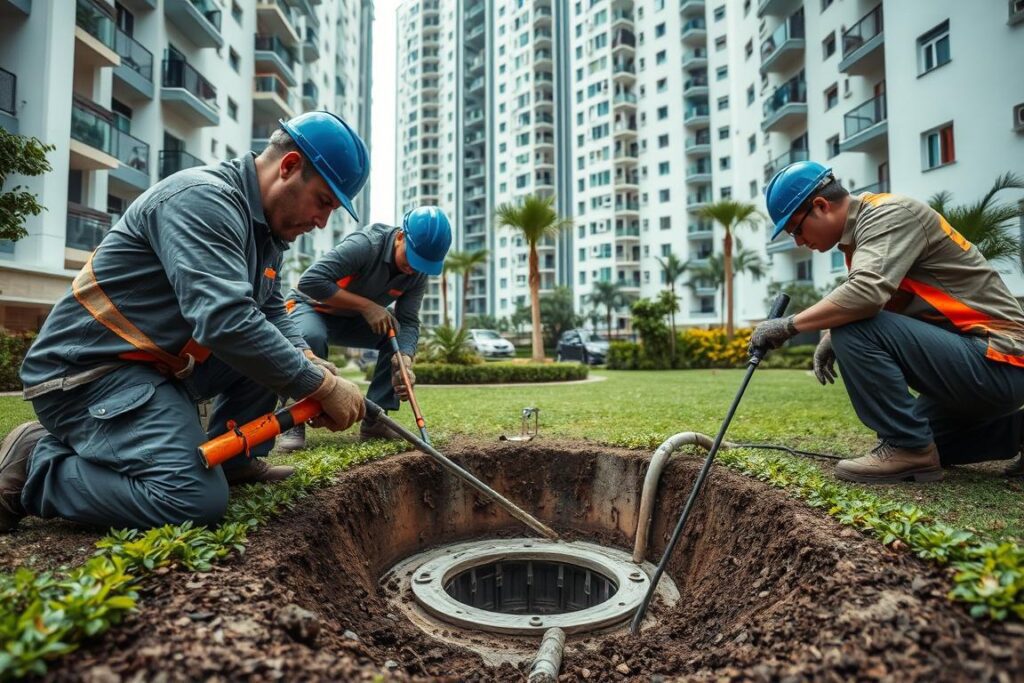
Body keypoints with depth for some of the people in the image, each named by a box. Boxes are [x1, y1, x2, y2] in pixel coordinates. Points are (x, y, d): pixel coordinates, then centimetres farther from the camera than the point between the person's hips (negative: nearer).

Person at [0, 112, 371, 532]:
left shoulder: (266, 227, 8)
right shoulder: (203, 199, -22)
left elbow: (271, 314, 9)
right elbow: (225, 320, -33)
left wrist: (313, 366, -11)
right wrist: (323, 387, -27)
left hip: (166, 364, 10)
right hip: (89, 369, -9)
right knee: (196, 500, -22)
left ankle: (232, 460, 9)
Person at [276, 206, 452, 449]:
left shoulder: (418, 274, -12)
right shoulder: (364, 244, -31)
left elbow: (408, 323, -17)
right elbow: (310, 281, -36)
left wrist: (405, 361, -36)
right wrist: (367, 305, -34)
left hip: (351, 320, 6)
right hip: (311, 306, -6)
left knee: (402, 340, -14)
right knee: (311, 337, -38)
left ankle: (374, 419, -6)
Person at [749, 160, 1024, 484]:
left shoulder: (888, 213, -17)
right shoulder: (864, 228, 12)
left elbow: (866, 293, -34)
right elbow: (861, 306, 17)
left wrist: (788, 324, -24)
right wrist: (832, 338, -2)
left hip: (997, 361, -10)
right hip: (978, 361, 10)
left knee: (856, 331, -25)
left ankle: (908, 447, -13)